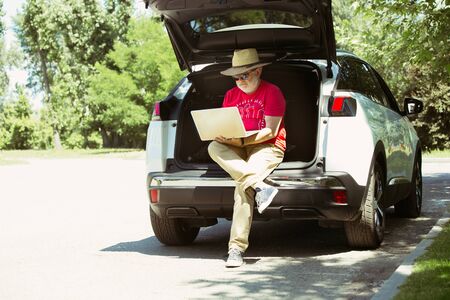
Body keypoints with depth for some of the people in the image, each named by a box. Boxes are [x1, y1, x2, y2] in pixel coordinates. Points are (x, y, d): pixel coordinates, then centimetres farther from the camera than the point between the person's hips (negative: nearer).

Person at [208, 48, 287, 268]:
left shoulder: (272, 92, -1)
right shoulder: (231, 95, 18)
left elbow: (271, 131, -9)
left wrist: (242, 141, -22)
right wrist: (222, 135, -12)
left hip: (267, 147, -6)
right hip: (238, 149, 6)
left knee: (243, 185, -32)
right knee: (214, 147, -27)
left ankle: (237, 247, -35)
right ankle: (259, 186, -41)